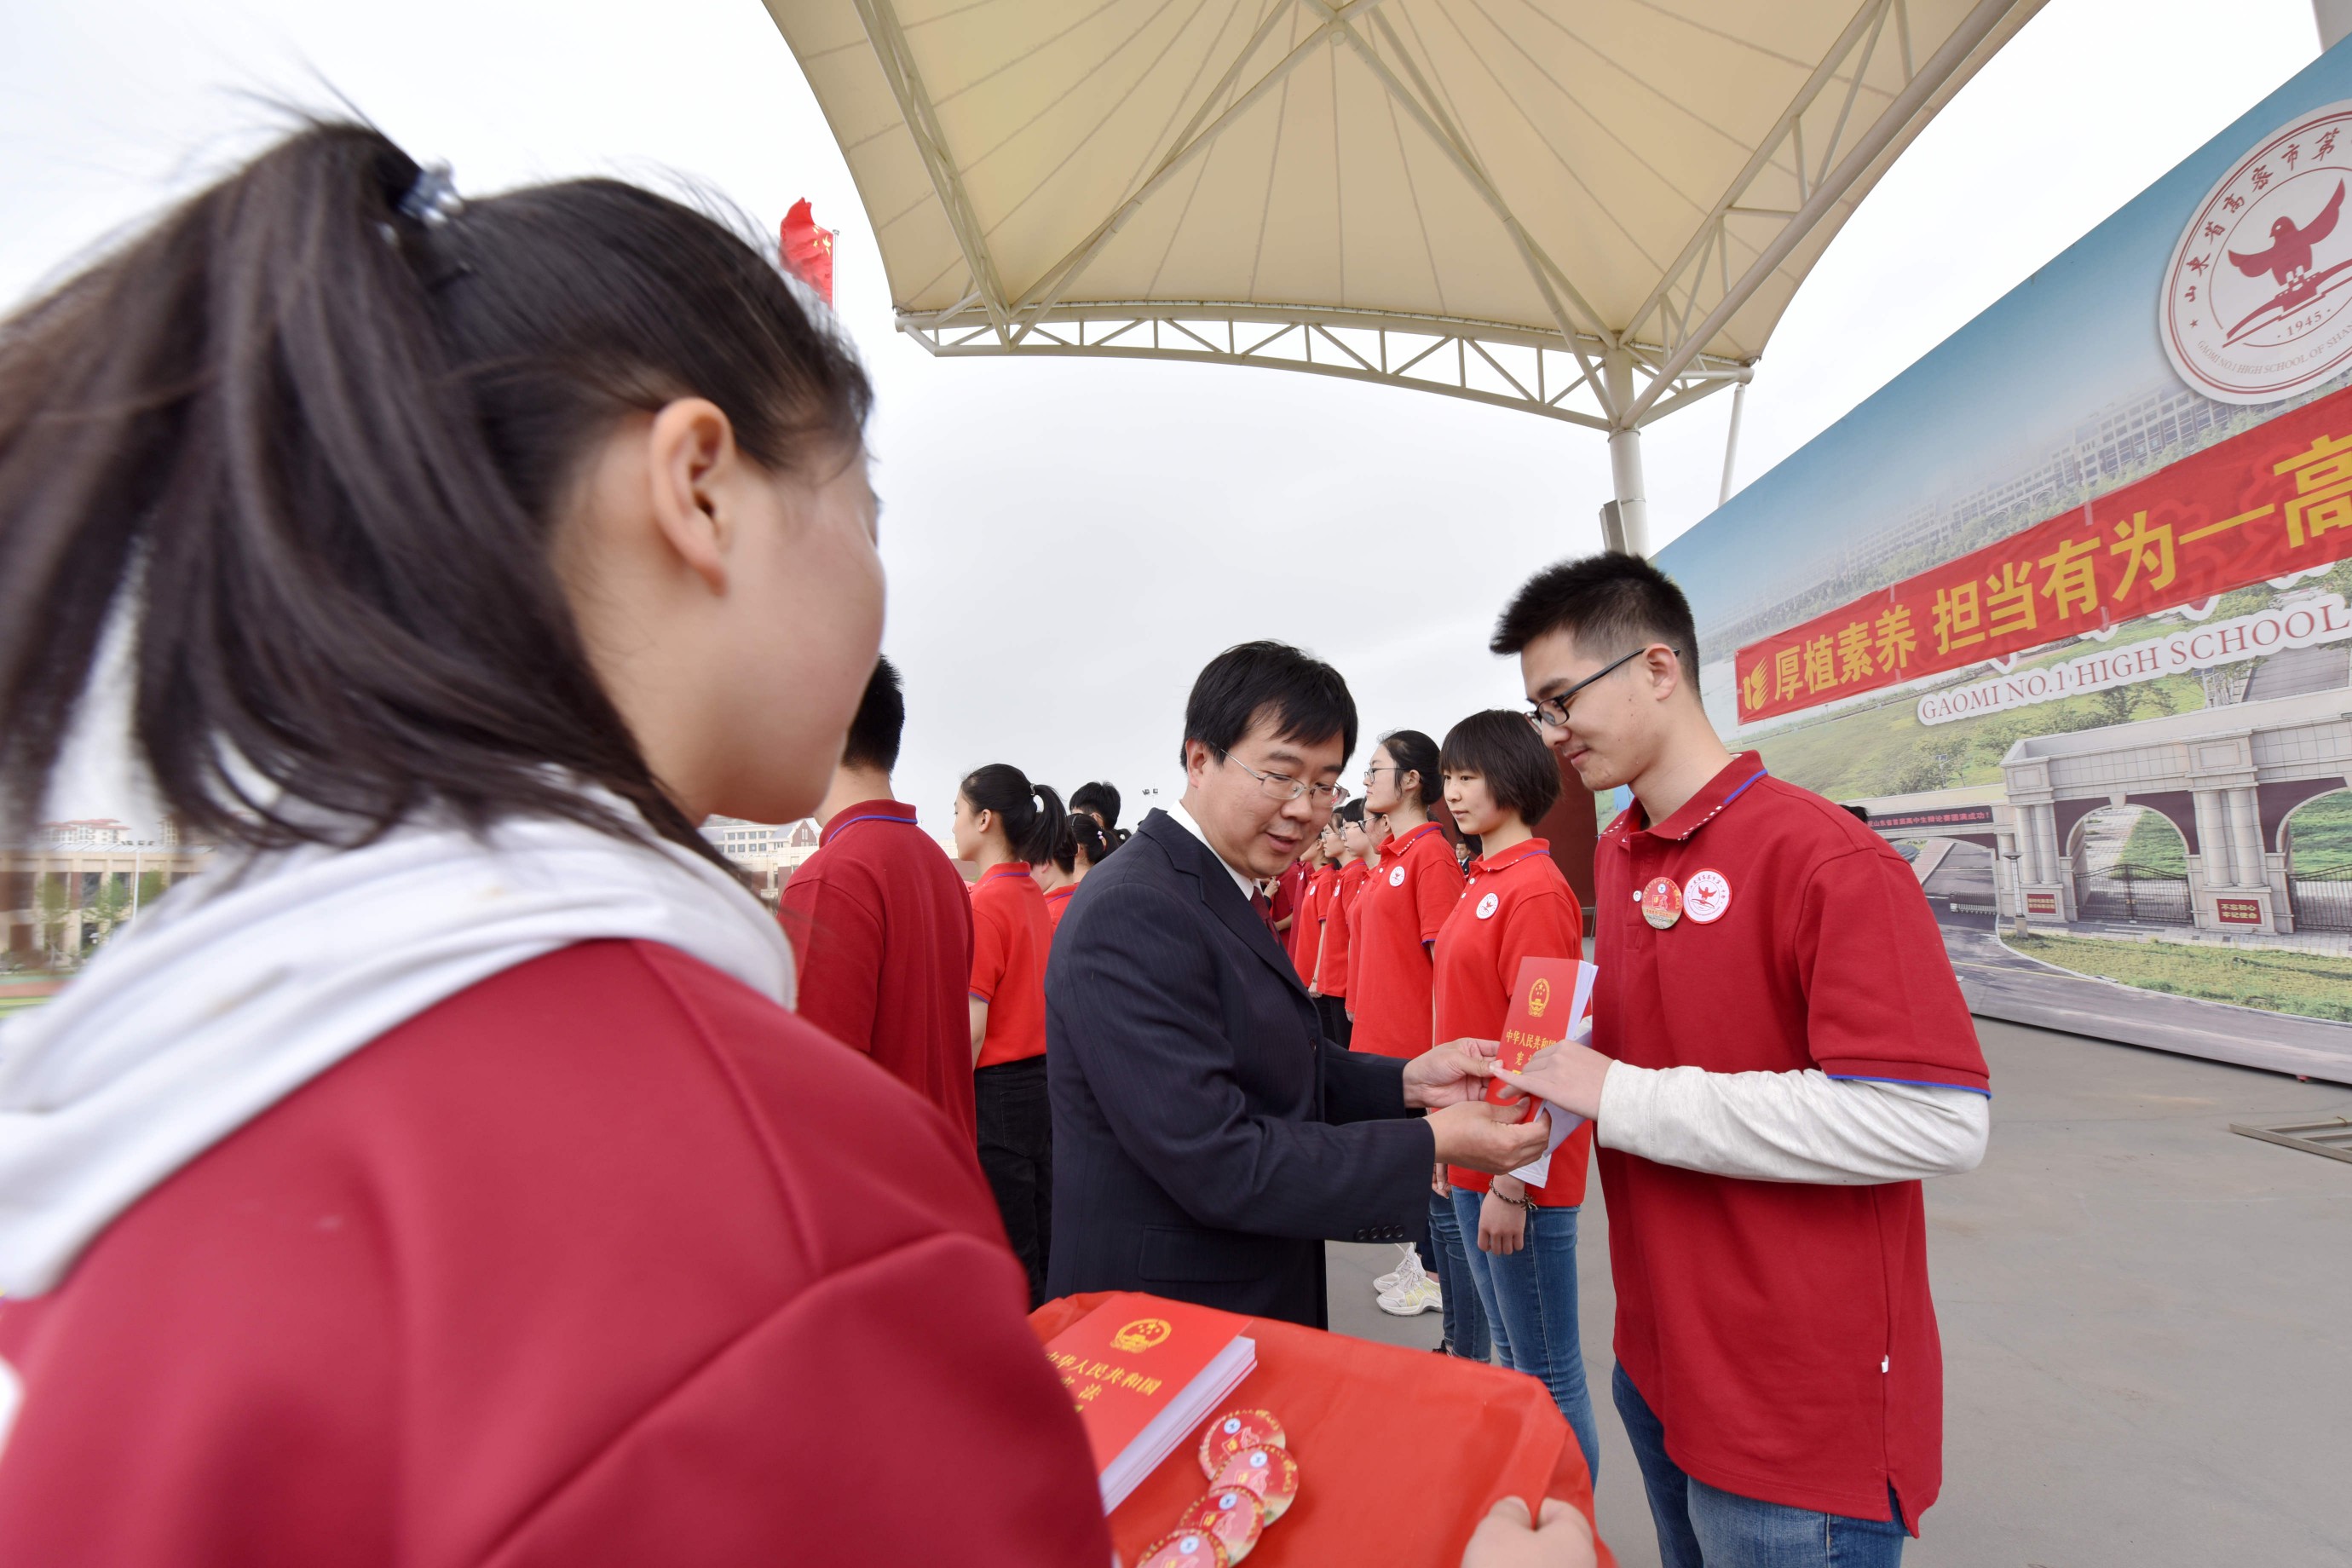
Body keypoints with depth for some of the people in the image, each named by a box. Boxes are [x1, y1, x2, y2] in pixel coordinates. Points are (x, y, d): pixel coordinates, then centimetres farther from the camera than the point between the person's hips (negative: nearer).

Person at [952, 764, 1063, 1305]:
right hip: (1042, 1078, 8)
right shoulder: (1034, 895, 7)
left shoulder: (984, 901, -17)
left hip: (997, 1091, -8)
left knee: (1008, 1258, 5)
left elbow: (971, 1030, -19)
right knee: (1043, 1239, 19)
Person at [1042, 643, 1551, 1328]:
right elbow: (1217, 1162, -27)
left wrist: (1407, 1083, -8)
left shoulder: (1221, 895, 6)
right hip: (1164, 1323, -9)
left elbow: (1270, 1072, 6)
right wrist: (1432, 1142, -23)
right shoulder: (1132, 915, -25)